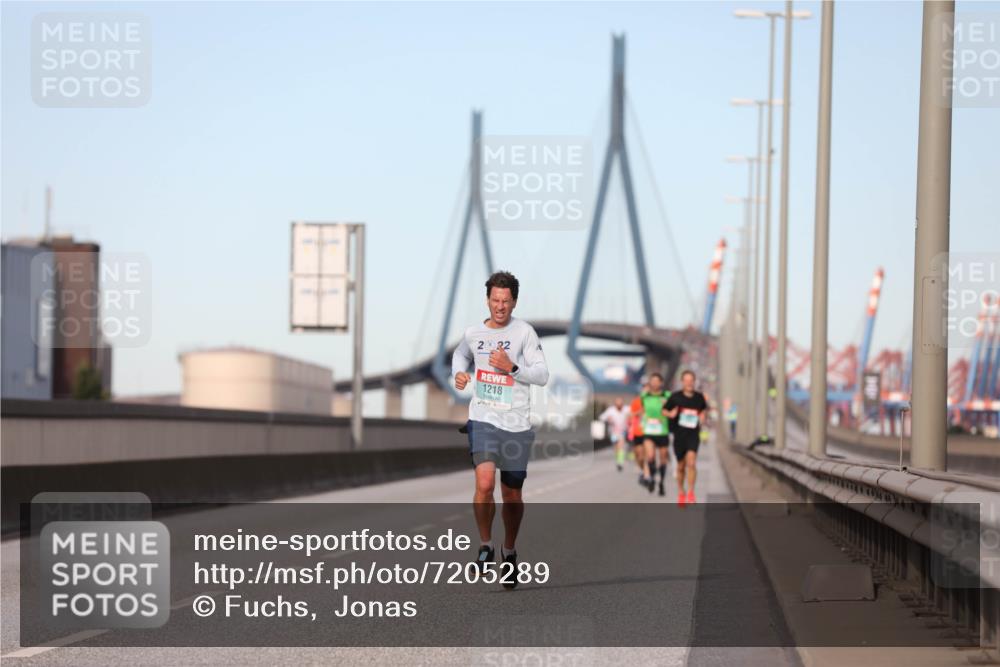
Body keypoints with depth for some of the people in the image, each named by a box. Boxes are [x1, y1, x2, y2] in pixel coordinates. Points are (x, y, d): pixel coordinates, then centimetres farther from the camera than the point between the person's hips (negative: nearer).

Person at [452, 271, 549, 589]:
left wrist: (512, 367, -20)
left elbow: (542, 374, -6)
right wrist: (459, 373, 6)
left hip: (516, 424, 0)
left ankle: (509, 551, 31)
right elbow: (460, 355, 27)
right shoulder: (473, 333, 5)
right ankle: (486, 546, -2)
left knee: (512, 495, 8)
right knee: (485, 483, -21)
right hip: (483, 419, 0)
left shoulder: (524, 332, -4)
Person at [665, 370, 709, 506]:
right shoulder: (675, 397, -3)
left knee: (691, 463, -19)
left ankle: (691, 493, -13)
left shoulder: (699, 397, 3)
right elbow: (665, 410, 7)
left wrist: (702, 417, 2)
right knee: (681, 466, 10)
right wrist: (671, 414, -14)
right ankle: (681, 492, 30)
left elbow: (704, 409, 22)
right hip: (679, 434, 0)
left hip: (693, 434, 0)